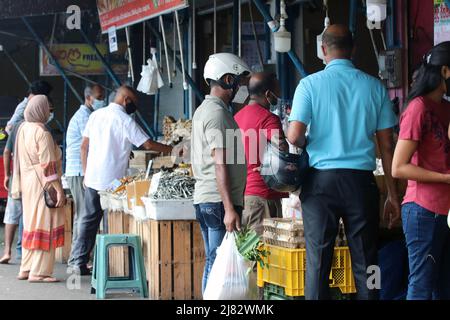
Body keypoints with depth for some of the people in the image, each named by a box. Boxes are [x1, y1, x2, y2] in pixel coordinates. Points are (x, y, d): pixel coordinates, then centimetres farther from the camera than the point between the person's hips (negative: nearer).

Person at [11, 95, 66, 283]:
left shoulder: (23, 129, 8)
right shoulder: (42, 133, -17)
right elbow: (48, 164, -20)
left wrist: (19, 186, 19)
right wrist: (58, 189, -17)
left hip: (27, 182, 9)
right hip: (42, 183, -9)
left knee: (31, 225, 15)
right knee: (43, 226, -4)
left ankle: (26, 270, 19)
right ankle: (38, 272, -3)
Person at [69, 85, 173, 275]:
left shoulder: (96, 115, 9)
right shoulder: (125, 121, -10)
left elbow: (84, 146, 10)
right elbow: (148, 145, -11)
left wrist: (86, 174, 15)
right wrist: (173, 150, -1)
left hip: (92, 179, 6)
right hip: (113, 181, -6)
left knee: (89, 220, 10)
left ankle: (79, 261, 9)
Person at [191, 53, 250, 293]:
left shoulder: (203, 110, 19)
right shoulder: (217, 113, -12)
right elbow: (220, 164, -20)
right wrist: (229, 208, -23)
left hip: (203, 198, 10)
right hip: (219, 200, -10)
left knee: (213, 264, 11)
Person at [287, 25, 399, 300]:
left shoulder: (310, 84, -2)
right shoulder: (374, 87, 4)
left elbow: (294, 137, -9)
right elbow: (386, 145, 4)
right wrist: (393, 194, 10)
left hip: (321, 179, -1)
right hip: (361, 181, 1)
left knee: (318, 260, 3)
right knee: (365, 263, 5)